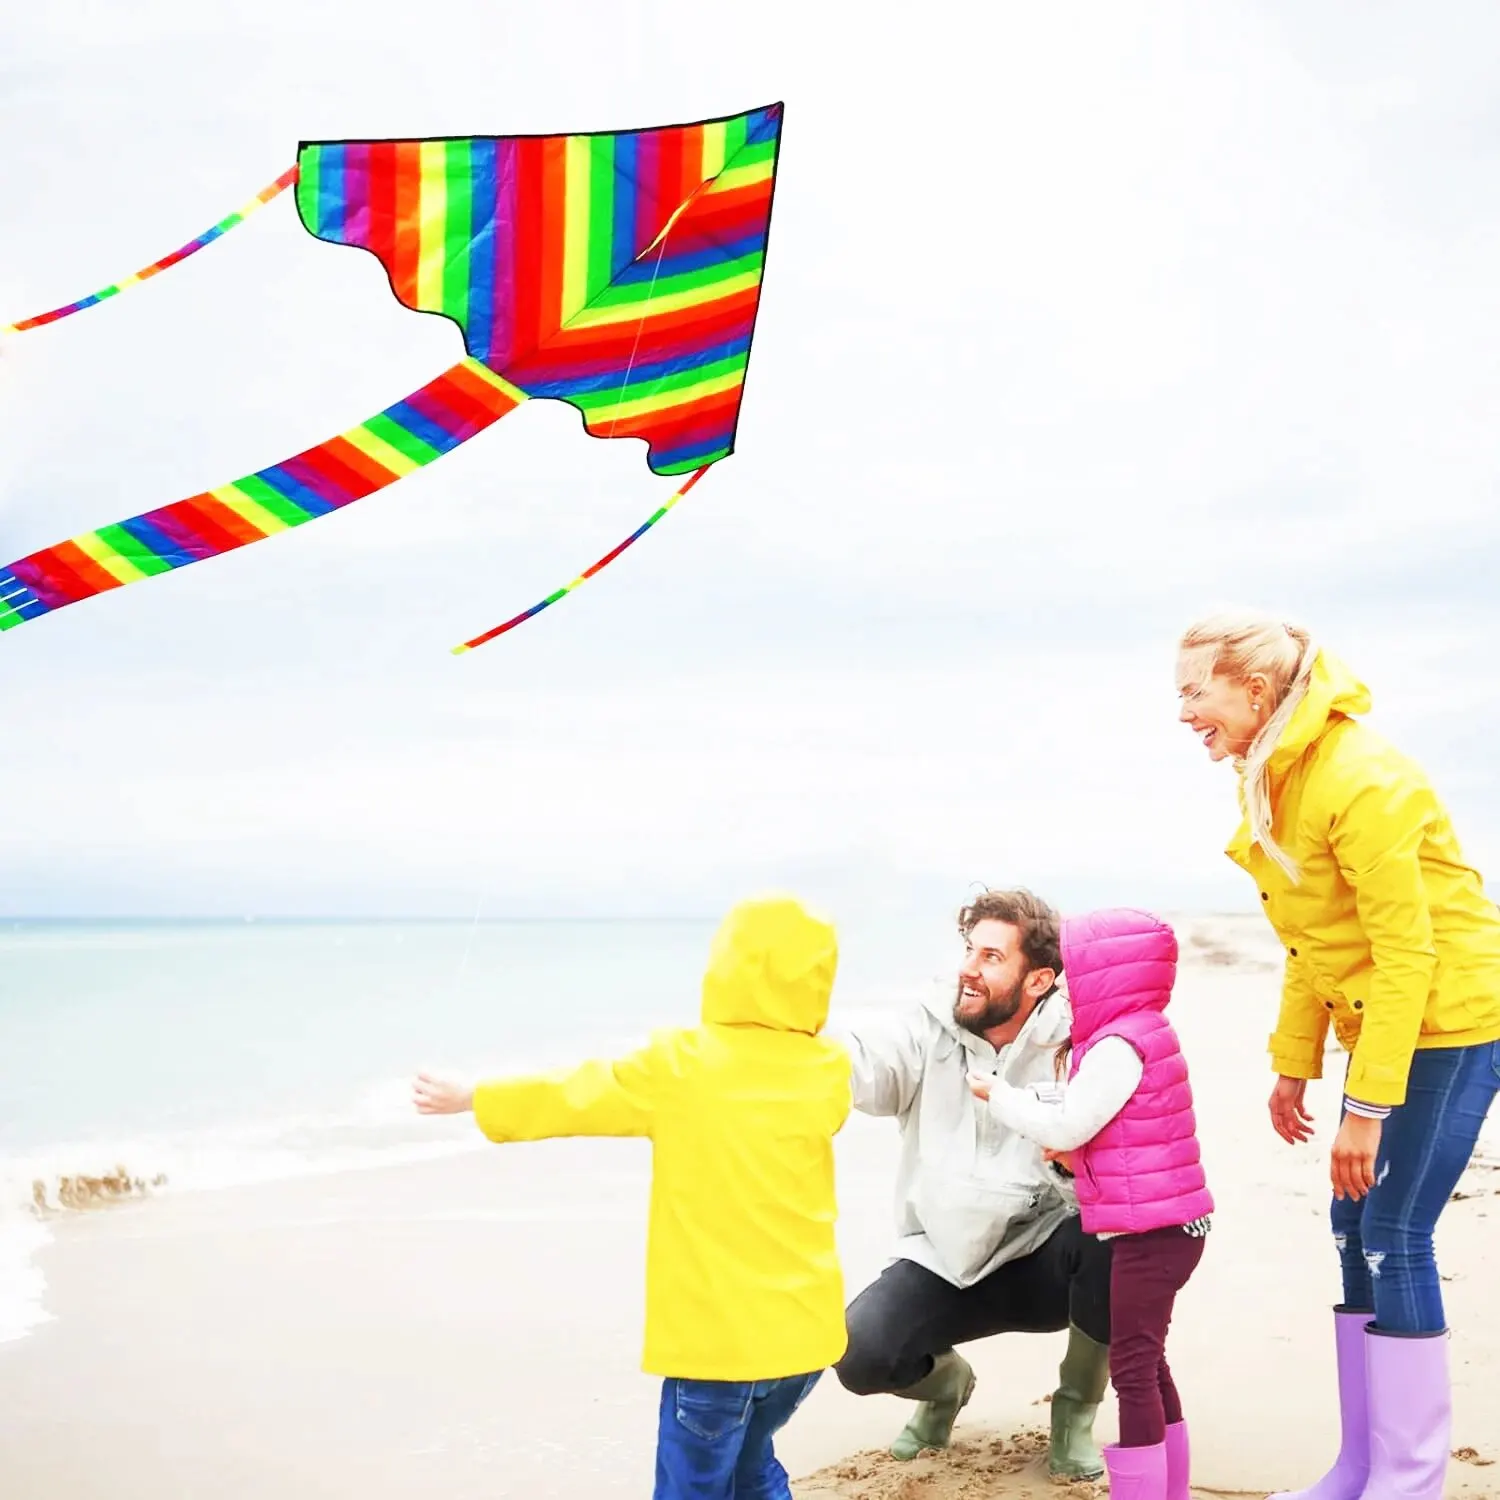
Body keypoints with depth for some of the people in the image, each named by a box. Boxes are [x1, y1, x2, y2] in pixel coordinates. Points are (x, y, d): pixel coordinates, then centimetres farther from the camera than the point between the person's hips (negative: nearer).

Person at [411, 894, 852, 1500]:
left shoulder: (679, 1066, -11)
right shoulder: (828, 1071, -2)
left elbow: (572, 1095, 2)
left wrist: (468, 1099, 16)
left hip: (718, 1333, -5)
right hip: (804, 1330, 5)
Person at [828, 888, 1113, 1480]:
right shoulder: (927, 1036, -6)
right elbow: (851, 1057, -25)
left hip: (1044, 1262, -1)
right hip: (944, 1262, 1)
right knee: (860, 1354, -24)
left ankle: (1075, 1410, -3)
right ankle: (946, 1381, 17)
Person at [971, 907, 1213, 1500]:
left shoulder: (1119, 1046, -18)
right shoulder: (1141, 1035, 14)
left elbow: (1064, 1126, -18)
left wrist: (1000, 1095, -5)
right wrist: (1072, 1154, 5)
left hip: (1149, 1232, -11)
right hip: (1166, 1226, 11)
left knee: (1132, 1368, -6)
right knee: (1146, 1362, 18)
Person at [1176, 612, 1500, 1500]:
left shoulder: (1360, 780, -23)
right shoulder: (1270, 779, 4)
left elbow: (1406, 949, -24)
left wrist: (1367, 1104, -23)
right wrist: (1294, 1061, 11)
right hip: (1379, 1019, 9)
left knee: (1394, 1236, -8)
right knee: (1357, 1230, 10)